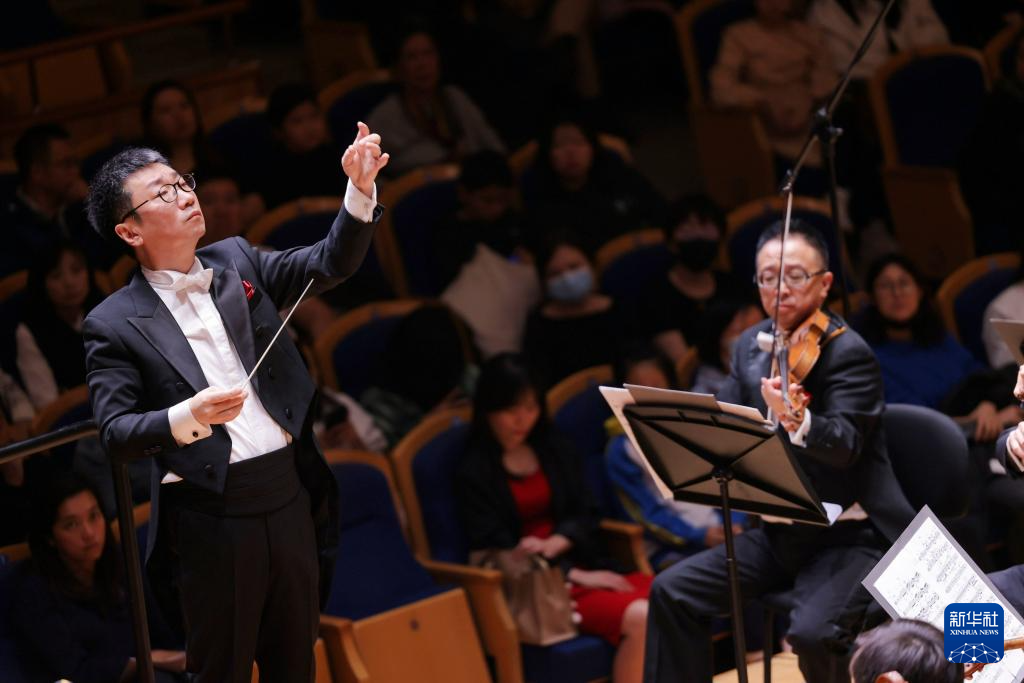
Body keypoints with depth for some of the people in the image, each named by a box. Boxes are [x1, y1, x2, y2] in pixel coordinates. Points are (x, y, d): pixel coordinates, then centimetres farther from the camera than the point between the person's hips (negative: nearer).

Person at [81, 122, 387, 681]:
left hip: (290, 498, 4)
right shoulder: (114, 324, -7)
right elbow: (114, 433, -11)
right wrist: (187, 418, -29)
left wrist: (361, 190, -18)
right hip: (211, 521, -4)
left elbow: (332, 264, -2)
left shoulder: (236, 263, 8)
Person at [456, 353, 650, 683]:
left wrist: (554, 543, -11)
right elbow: (496, 549, -6)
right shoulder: (474, 472, 1)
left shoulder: (555, 451, 19)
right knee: (639, 618, -30)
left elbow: (584, 517, 13)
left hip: (582, 565, 6)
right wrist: (576, 576, -14)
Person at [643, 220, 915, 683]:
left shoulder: (848, 354, -15)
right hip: (781, 532, 7)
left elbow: (844, 444, -29)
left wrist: (797, 419, -50)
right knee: (672, 591, -5)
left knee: (812, 632, -31)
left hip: (850, 538, -7)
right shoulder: (752, 346, 7)